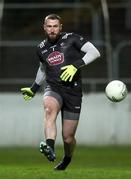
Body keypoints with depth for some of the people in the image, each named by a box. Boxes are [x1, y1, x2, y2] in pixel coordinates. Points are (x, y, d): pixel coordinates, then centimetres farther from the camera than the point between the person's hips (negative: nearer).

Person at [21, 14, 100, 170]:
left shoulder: (71, 39, -1)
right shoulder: (41, 48, 12)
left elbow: (95, 52, -7)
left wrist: (76, 65, -19)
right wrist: (33, 88, 37)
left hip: (73, 91, -2)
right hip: (53, 88, 2)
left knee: (68, 137, 0)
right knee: (49, 108, -36)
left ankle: (67, 159, 34)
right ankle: (50, 148, -55)